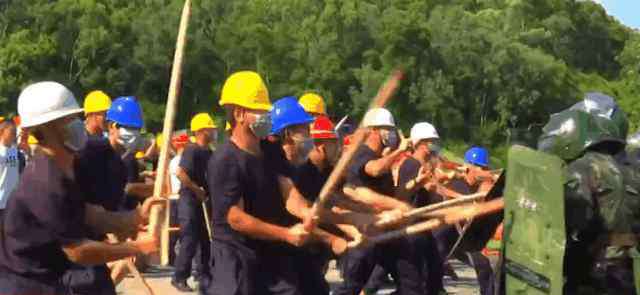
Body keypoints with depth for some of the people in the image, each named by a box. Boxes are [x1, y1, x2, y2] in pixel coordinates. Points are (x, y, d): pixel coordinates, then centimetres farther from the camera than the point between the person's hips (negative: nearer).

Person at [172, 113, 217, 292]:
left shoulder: (209, 153, 12)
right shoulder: (192, 150, -14)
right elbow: (180, 174, -26)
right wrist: (197, 190, -20)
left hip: (204, 201, 8)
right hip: (190, 200, -8)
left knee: (206, 240, 11)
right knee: (190, 241, -7)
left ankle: (203, 276, 20)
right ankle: (179, 278, 1)